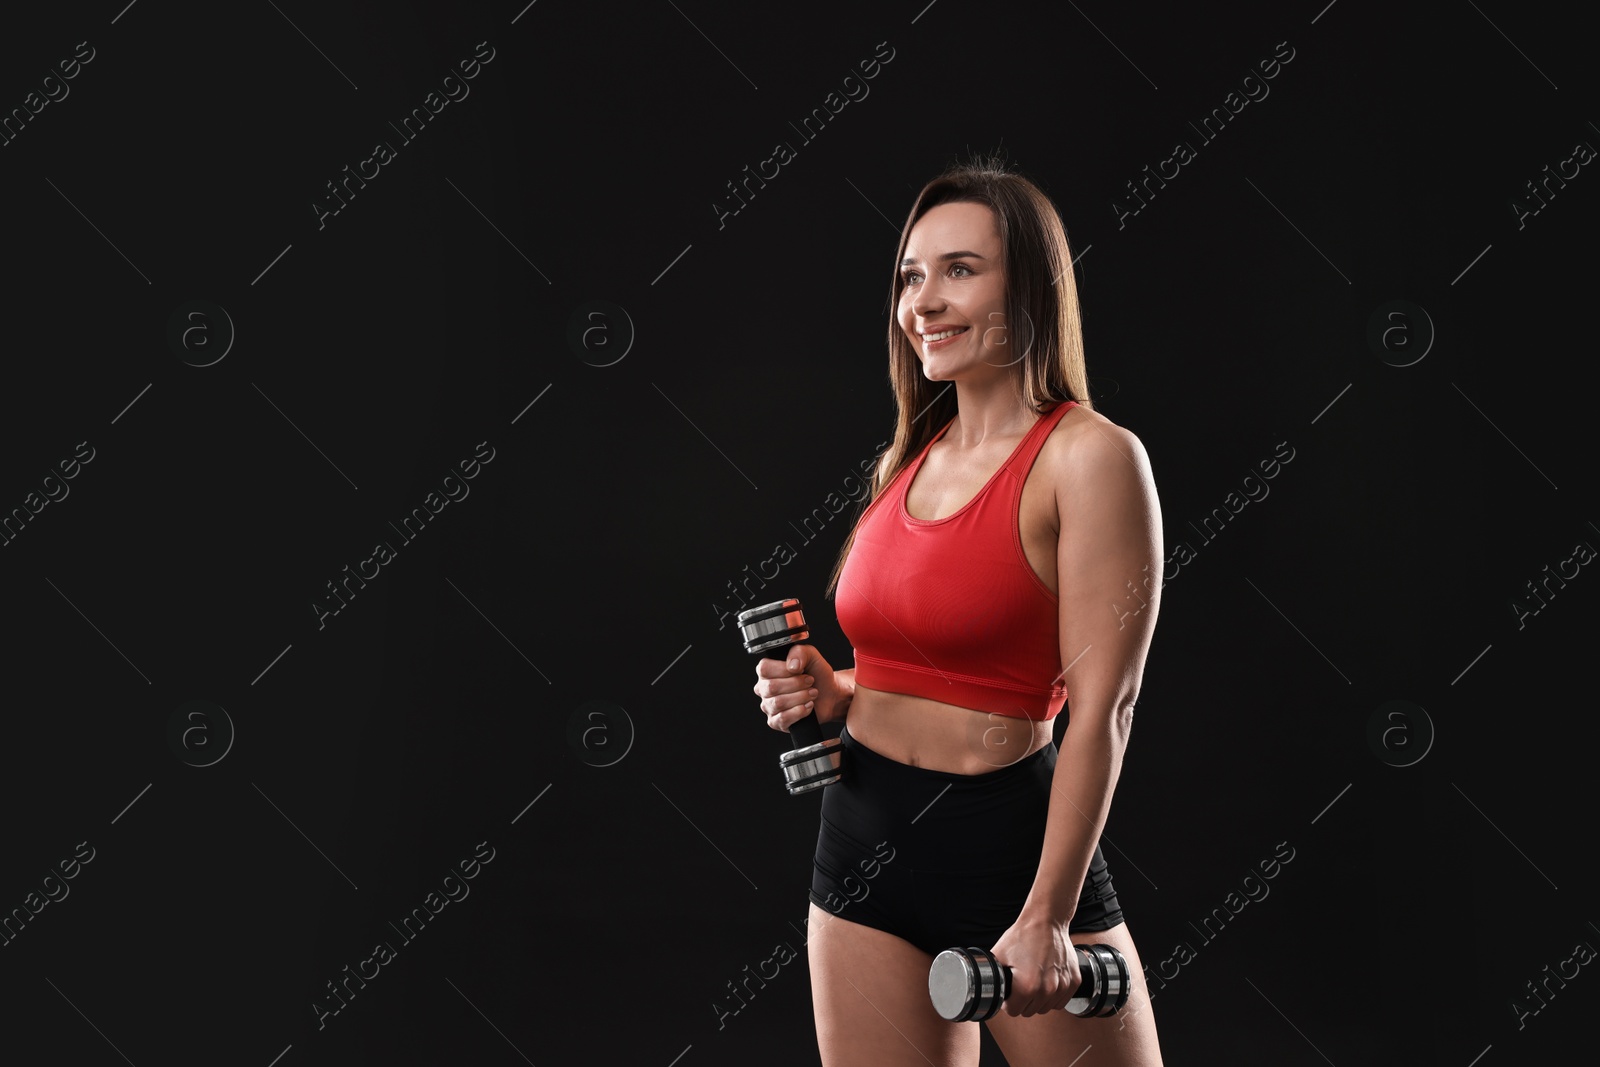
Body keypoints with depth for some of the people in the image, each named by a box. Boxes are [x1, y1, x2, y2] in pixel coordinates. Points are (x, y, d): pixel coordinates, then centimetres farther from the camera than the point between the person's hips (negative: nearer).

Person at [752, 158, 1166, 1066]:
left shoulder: (1089, 456, -11)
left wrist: (1047, 916, -19)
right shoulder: (910, 461, 10)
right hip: (864, 838, 7)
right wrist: (831, 693, 1)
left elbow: (1101, 708, -15)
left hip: (1012, 842, -6)